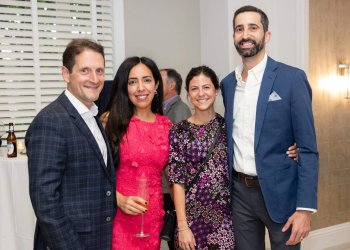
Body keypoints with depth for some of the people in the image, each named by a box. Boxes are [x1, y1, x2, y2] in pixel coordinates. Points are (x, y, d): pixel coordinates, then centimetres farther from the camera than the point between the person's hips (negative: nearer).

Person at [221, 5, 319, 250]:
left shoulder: (292, 78, -9)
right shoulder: (228, 83, 7)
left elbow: (308, 149, -11)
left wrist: (305, 208, -16)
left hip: (279, 192, -4)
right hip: (239, 191, 5)